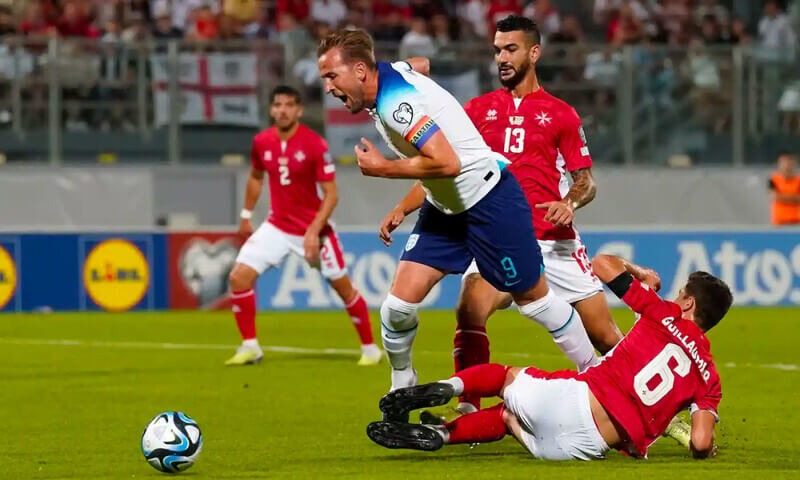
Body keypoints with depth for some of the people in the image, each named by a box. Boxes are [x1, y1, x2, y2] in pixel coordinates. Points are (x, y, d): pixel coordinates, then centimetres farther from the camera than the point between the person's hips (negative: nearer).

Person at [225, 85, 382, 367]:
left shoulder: (315, 145, -18)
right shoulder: (262, 143, -3)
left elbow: (331, 195, -17)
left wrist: (314, 232, -25)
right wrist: (246, 215, 18)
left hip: (313, 229, -4)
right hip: (277, 227, 4)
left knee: (343, 287, 2)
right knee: (239, 277, -9)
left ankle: (369, 348, 20)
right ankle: (250, 347, 3)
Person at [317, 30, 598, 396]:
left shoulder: (395, 100, -27)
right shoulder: (390, 73, -1)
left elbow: (447, 163, -34)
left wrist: (384, 169, -22)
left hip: (489, 199, -8)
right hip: (445, 207, 8)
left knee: (533, 299, 6)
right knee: (399, 305, -3)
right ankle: (401, 390, 16)